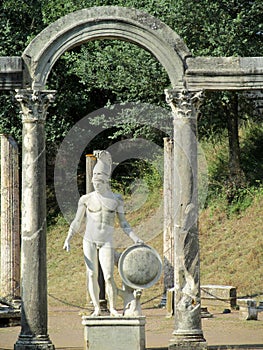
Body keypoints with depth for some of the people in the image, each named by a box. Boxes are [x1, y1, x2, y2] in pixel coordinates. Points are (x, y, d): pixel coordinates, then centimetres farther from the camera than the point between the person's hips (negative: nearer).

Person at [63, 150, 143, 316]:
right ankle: (97, 308, 7)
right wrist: (68, 239, -4)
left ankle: (113, 308, 4)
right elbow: (77, 222, 7)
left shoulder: (116, 199, 5)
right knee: (92, 274, 0)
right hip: (89, 240, 1)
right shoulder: (87, 199, 4)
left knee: (109, 277, -8)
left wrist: (135, 238, -3)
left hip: (106, 242, -1)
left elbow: (124, 223, 8)